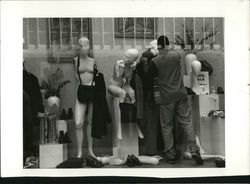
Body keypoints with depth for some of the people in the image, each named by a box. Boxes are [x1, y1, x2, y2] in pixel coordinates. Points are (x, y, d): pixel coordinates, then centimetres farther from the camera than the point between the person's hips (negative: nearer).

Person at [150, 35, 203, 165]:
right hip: (181, 94, 3)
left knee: (167, 126, 7)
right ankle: (194, 150, 1)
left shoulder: (155, 61, -9)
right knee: (186, 122, 7)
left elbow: (153, 76, 4)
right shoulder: (176, 55, -1)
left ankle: (170, 155, 13)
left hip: (166, 97, -3)